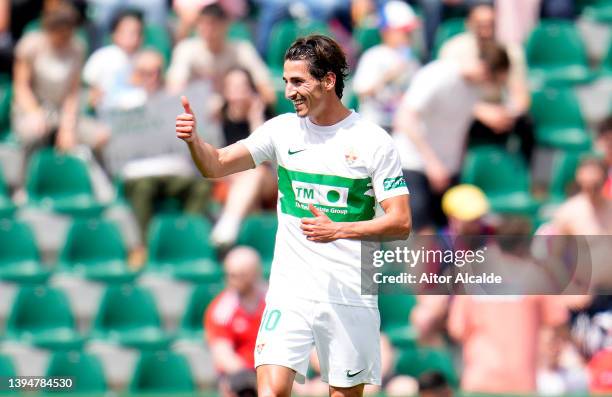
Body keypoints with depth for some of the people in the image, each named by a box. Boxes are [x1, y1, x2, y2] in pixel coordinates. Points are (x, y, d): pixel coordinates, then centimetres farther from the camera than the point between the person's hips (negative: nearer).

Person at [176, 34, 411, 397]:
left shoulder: (374, 141, -3)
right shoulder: (282, 130, 6)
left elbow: (401, 223, -5)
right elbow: (217, 166, 3)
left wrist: (338, 230, -18)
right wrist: (193, 139, -18)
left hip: (351, 296, -2)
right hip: (291, 292, 2)